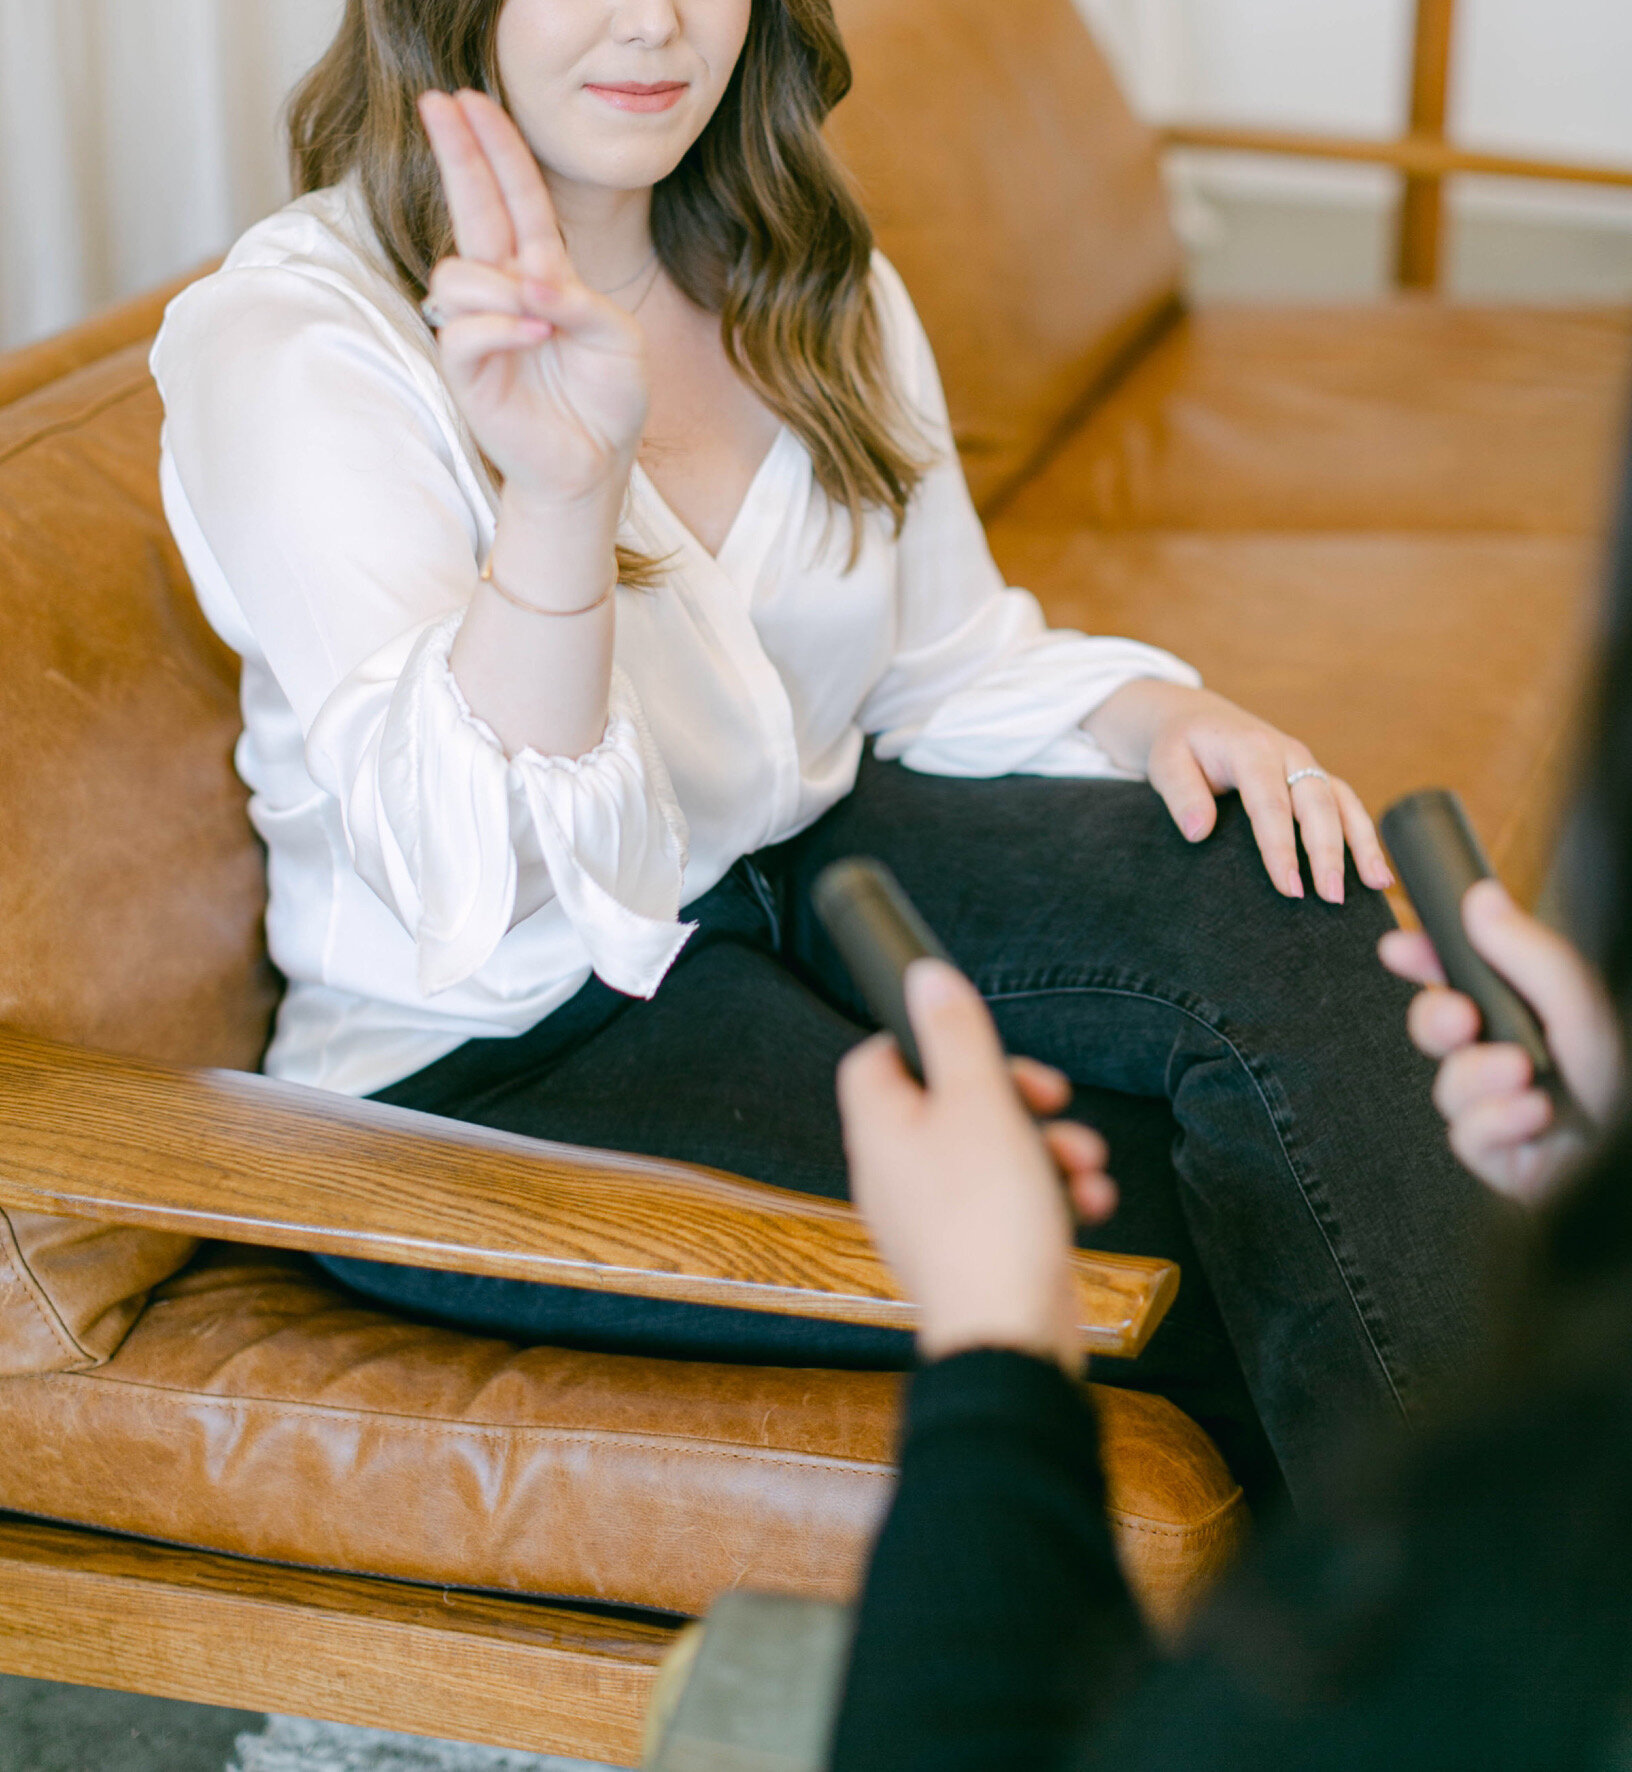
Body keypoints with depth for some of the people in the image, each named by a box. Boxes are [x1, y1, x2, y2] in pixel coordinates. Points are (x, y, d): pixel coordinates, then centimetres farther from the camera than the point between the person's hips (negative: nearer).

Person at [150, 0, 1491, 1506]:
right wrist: (560, 491, -45)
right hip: (486, 1064, -6)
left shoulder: (810, 285, 5)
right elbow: (474, 882, -27)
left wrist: (1158, 712, -7)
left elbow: (948, 671, 15)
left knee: (1270, 889, -22)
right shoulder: (287, 341, -16)